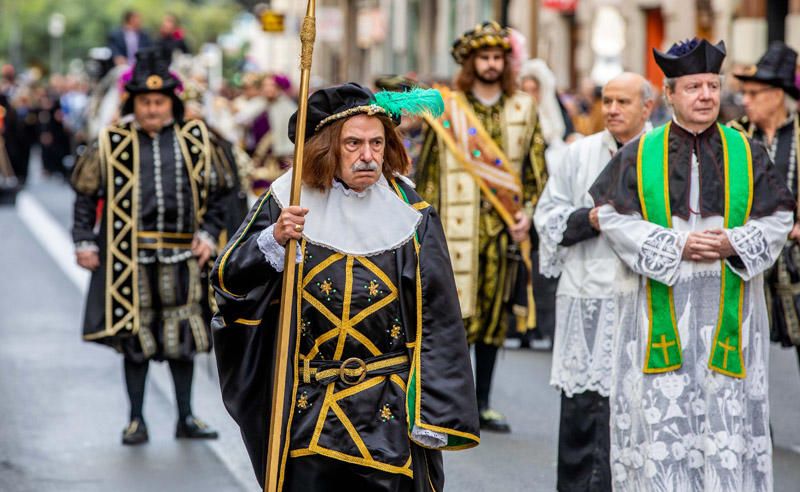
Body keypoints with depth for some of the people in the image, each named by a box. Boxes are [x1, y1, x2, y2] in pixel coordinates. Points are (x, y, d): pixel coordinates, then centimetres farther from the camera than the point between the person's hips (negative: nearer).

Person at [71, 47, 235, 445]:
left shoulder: (195, 141, 5)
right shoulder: (111, 143, 1)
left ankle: (185, 417, 18)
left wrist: (207, 234, 4)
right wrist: (84, 242, 1)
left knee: (183, 337, 7)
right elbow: (86, 193, 7)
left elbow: (216, 192, 14)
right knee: (135, 338, 4)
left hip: (180, 255, 1)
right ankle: (136, 420, 15)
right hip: (129, 257, -1)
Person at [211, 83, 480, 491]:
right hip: (308, 411, 0)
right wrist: (274, 240, -18)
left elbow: (439, 322, -1)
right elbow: (228, 282, 1)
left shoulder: (409, 214, -1)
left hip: (389, 414, 0)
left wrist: (436, 416, -7)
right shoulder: (289, 201, 0)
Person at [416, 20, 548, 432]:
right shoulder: (447, 108, 3)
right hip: (457, 226, -3)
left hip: (504, 226, 3)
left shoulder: (523, 109, 10)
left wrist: (528, 212, -1)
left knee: (495, 313, 7)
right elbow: (428, 169, 3)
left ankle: (482, 403, 16)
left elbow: (537, 169, 12)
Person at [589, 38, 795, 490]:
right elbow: (613, 216, -2)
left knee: (730, 410, -1)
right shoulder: (639, 155, 4)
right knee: (662, 410, 0)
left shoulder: (748, 154, 6)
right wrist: (676, 246, -13)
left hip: (728, 310, 1)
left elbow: (778, 218, 5)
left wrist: (733, 244, -13)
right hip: (661, 309, -1)